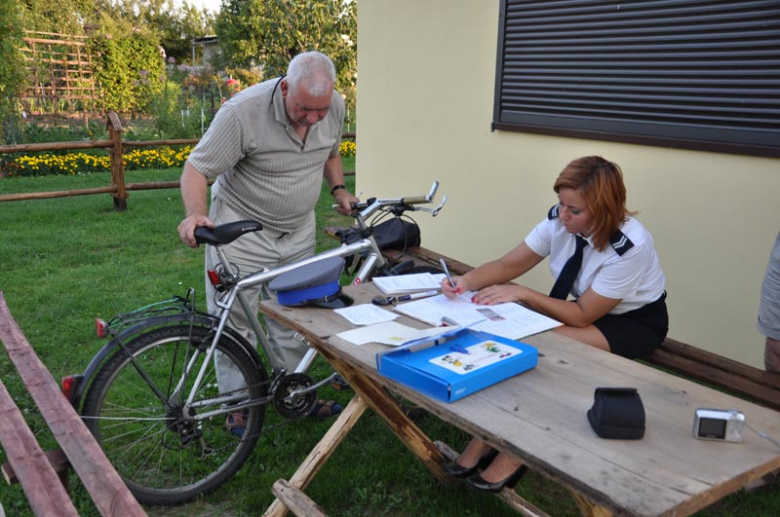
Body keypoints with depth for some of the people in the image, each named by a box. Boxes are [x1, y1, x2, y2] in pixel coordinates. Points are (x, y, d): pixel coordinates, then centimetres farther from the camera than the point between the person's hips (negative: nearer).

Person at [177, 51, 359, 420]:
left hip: (298, 232, 5)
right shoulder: (243, 111, -25)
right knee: (236, 323, 1)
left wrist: (338, 189, 0)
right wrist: (196, 213, -38)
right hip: (241, 232, -5)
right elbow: (197, 168, -20)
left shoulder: (335, 106, -7)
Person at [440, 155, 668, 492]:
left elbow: (581, 315, -25)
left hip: (636, 322, -6)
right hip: (586, 307, 6)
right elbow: (508, 265, -9)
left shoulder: (630, 245, -31)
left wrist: (521, 293, -31)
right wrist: (466, 281, -28)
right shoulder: (560, 220, -15)